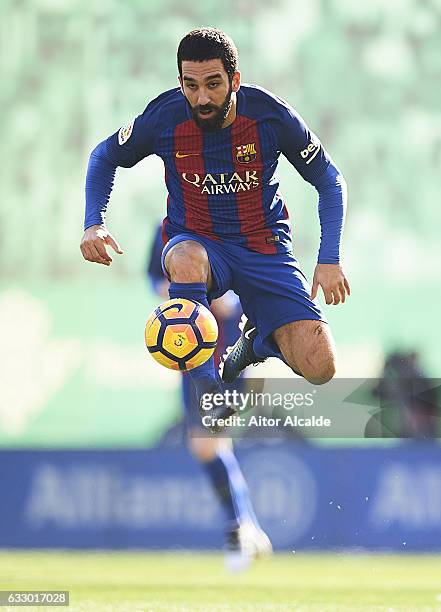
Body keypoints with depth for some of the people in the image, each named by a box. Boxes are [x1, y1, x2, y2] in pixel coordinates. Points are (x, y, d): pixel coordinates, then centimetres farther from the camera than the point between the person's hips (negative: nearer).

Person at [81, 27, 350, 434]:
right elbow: (104, 157, 7)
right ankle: (208, 392, -27)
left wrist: (330, 260, -9)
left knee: (320, 369, -18)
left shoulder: (270, 115, -15)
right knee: (186, 261, -42)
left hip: (264, 247, 1)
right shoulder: (164, 118, -14)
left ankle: (258, 338, 18)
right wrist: (94, 224, -8)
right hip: (197, 242, 0)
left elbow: (329, 181, -1)